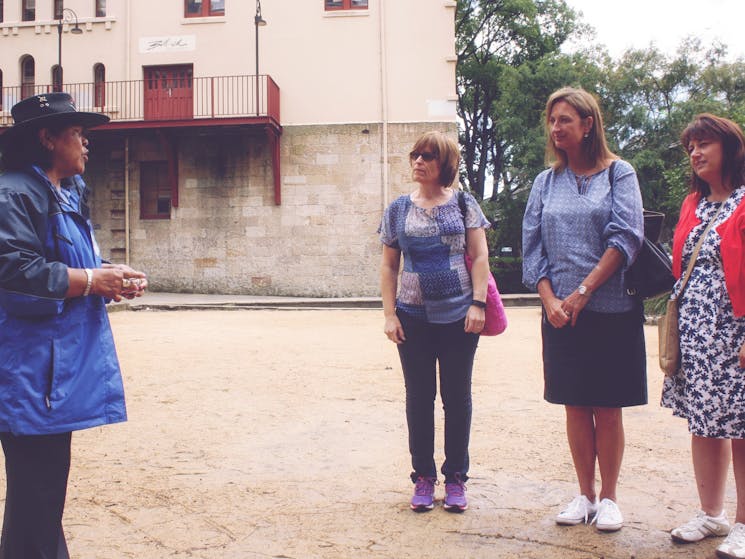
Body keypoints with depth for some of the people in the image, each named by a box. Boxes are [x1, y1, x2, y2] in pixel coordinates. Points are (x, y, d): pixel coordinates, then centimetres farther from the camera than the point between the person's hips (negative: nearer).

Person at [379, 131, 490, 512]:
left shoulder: (463, 203, 3)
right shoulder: (398, 209, 8)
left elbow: (480, 256, 0)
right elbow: (389, 266, 8)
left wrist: (478, 303, -10)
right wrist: (389, 313, 0)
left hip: (459, 315, -1)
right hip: (413, 316, 2)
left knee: (457, 397, 6)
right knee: (419, 398, 7)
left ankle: (455, 477, 19)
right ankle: (423, 477, 19)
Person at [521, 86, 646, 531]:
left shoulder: (618, 174, 0)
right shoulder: (546, 182, 10)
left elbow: (625, 238, -9)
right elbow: (533, 247, 7)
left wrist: (584, 290, -14)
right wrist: (550, 300, -6)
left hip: (611, 311, -3)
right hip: (561, 313, 3)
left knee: (607, 409, 4)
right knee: (575, 407, 8)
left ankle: (608, 498, 17)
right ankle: (585, 496, 21)